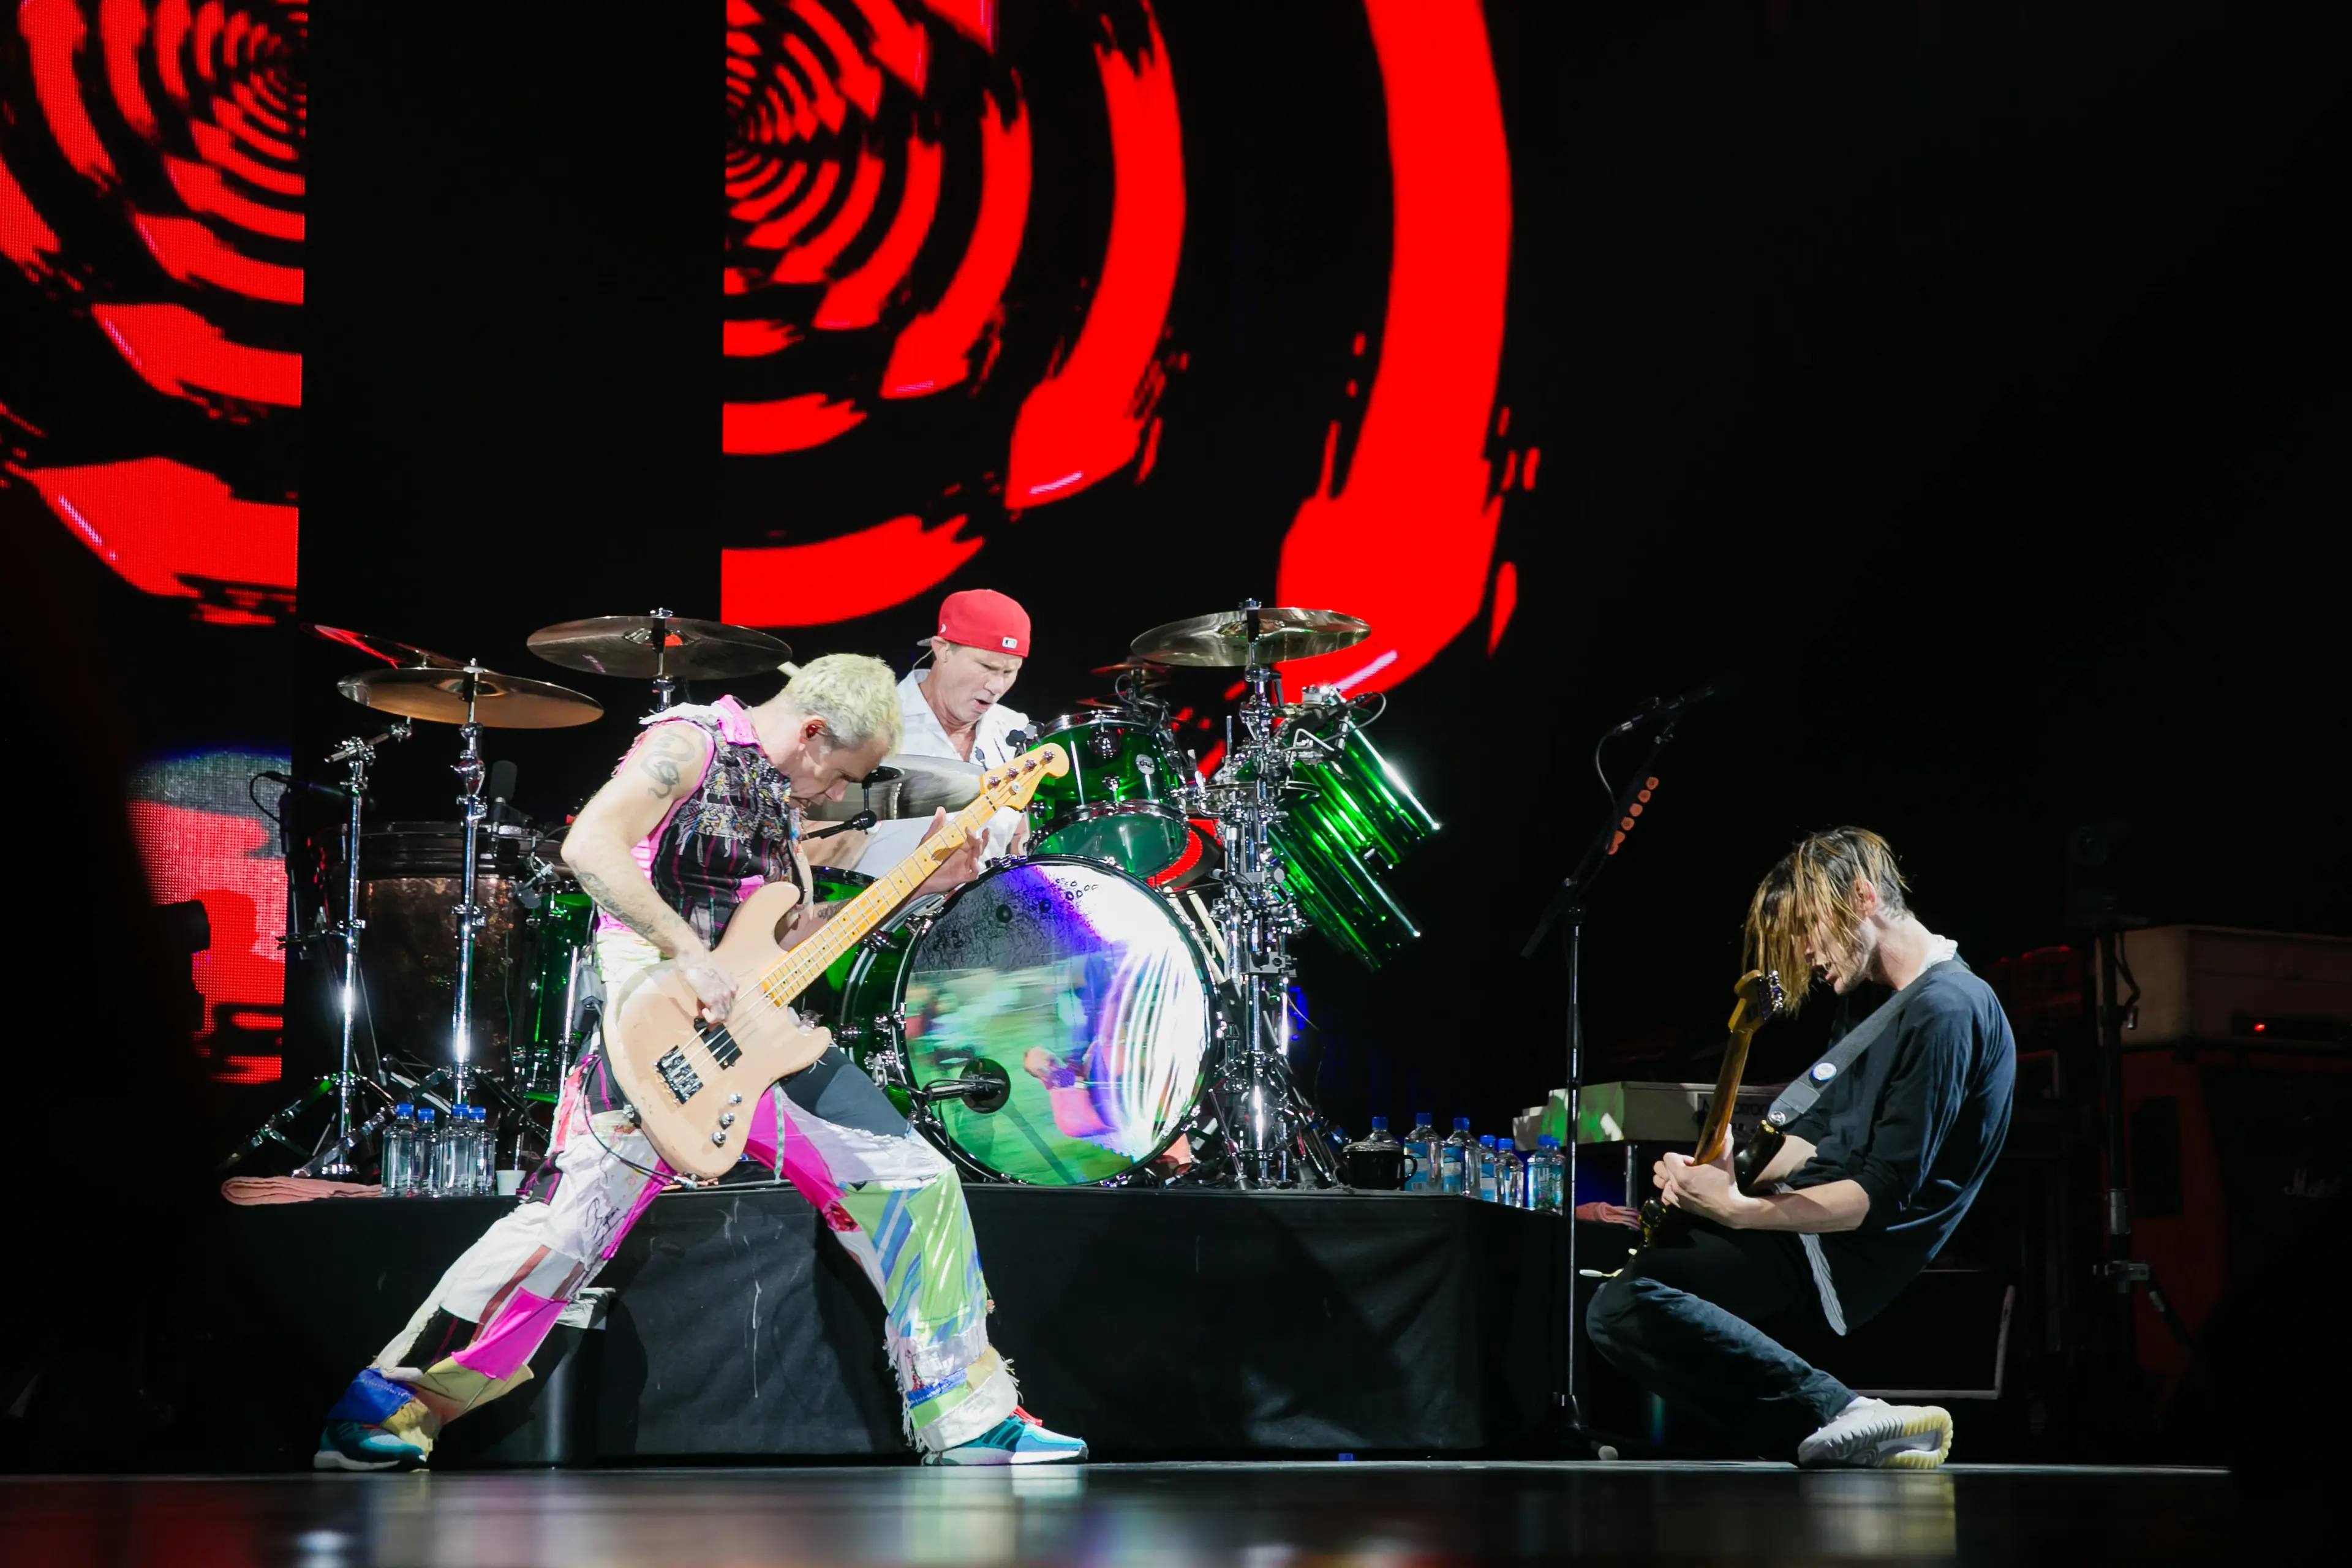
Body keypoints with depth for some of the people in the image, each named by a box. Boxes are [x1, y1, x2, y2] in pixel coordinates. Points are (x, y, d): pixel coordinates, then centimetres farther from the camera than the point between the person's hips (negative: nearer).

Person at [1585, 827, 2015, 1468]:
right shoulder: (1870, 998, 16)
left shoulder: (1946, 1012, -16)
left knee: (1623, 1306, -28)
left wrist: (1737, 1210, -21)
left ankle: (1839, 1416, -25)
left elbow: (1881, 1197, -21)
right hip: (1811, 1220, 11)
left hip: (1856, 1258, -11)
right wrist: (1728, 1175, 0)